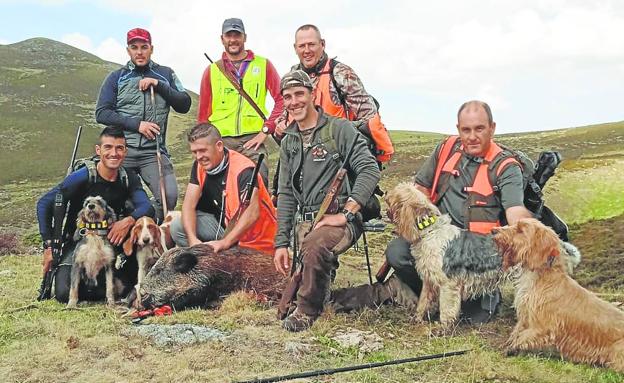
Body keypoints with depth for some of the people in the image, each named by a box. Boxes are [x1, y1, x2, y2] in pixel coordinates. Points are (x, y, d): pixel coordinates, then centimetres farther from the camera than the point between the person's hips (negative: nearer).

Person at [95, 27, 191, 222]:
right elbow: (101, 113, 3)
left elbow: (184, 104, 7)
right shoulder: (116, 78, 11)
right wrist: (137, 124, -8)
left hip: (154, 150, 0)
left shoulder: (165, 74, 14)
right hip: (122, 148, 0)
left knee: (169, 196, -19)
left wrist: (158, 85, -5)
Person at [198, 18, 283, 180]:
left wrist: (266, 130, -5)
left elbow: (281, 99, 3)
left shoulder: (263, 65, 10)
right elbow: (203, 112, 15)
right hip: (220, 141, 1)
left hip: (252, 140, -1)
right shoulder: (212, 70, 14)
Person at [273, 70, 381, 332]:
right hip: (306, 221, 7)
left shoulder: (339, 129, -3)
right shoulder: (288, 143, 17)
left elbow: (370, 170, -13)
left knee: (314, 245, -37)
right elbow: (286, 195, 16)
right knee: (302, 278, 0)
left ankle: (307, 309, -16)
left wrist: (345, 213, -19)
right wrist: (281, 242, 9)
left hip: (342, 219, -7)